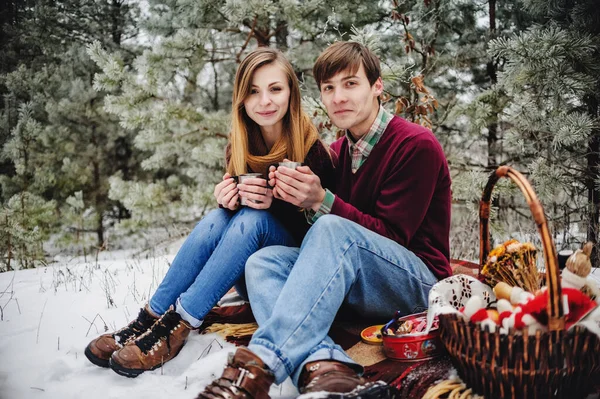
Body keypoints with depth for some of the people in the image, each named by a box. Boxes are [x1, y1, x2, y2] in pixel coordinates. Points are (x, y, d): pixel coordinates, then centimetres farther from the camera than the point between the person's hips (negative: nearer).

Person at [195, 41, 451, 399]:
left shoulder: (417, 145, -10)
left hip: (419, 284, -6)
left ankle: (259, 367, -41)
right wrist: (289, 198, -17)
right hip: (358, 285, 7)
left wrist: (322, 201, -25)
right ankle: (324, 366, -38)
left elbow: (392, 237, -15)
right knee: (264, 261, -15)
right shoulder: (339, 151, 11)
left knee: (333, 230, -33)